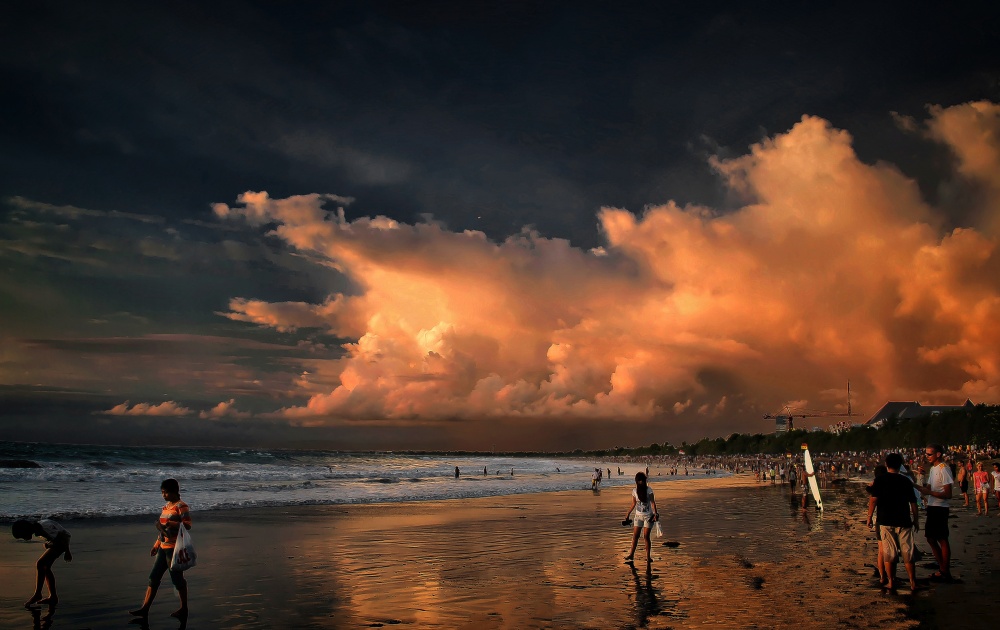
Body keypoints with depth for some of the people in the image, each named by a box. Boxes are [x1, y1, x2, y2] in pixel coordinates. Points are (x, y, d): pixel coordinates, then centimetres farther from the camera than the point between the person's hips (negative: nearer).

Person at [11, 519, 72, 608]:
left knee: (40, 564, -17)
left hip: (61, 542, -9)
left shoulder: (44, 528, -32)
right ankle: (53, 597, 11)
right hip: (54, 542, 9)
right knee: (45, 567, 5)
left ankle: (37, 594, -8)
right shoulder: (36, 527, -7)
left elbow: (63, 538, -24)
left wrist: (67, 552, -14)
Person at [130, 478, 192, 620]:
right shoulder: (166, 507, 14)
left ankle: (184, 609, 12)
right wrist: (156, 545, 22)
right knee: (154, 577, 9)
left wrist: (170, 523, -30)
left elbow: (187, 525, -21)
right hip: (163, 548, 9)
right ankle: (145, 608, 14)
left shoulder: (181, 506, -12)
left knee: (177, 578, 0)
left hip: (174, 548, -9)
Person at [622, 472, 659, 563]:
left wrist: (655, 513, -19)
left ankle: (648, 556, 6)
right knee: (635, 535, 2)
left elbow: (652, 502, -8)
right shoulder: (634, 490, 1)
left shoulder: (649, 490, -8)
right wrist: (627, 514, 12)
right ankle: (631, 554, 12)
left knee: (646, 536, -3)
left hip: (648, 516, -3)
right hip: (638, 515, 3)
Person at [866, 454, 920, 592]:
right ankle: (913, 583, 8)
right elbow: (913, 502, 6)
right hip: (904, 521, 1)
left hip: (886, 521, -1)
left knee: (888, 553, 5)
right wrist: (915, 520, 16)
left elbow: (873, 499, -9)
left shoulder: (880, 480, -3)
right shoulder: (906, 481, 3)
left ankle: (890, 582, 8)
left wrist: (869, 517, 0)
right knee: (908, 553, 7)